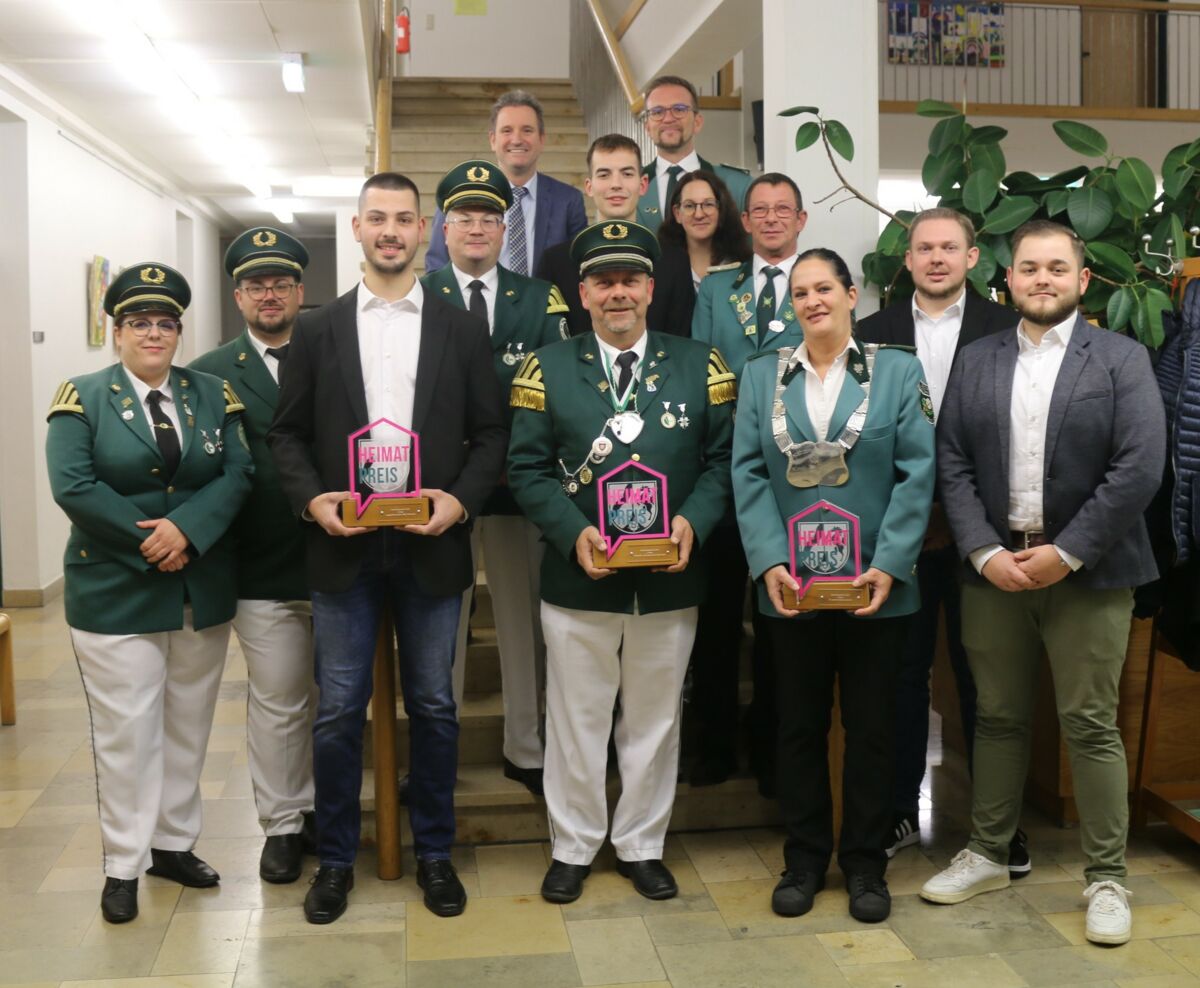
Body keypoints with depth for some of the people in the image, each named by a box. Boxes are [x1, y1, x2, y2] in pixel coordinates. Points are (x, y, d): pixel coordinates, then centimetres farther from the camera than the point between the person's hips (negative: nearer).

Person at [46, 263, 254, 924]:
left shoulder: (212, 394, 7)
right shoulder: (83, 398, -1)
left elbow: (237, 473, -3)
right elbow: (72, 485, -12)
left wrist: (186, 530, -19)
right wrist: (152, 540, -18)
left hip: (203, 591, 3)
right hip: (115, 592, -3)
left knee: (188, 726, 13)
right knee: (127, 731, 3)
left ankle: (174, 844, 28)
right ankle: (123, 865, 17)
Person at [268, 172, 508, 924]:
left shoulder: (463, 328, 5)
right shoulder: (318, 330, 6)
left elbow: (491, 432, 4)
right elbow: (288, 433, 6)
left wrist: (461, 500, -12)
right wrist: (311, 499, -11)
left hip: (431, 545, 0)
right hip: (344, 547, 0)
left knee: (434, 706, 9)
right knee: (339, 710, 6)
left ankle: (435, 852, 26)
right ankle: (336, 857, 23)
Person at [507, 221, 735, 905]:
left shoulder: (701, 366, 3)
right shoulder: (549, 369, 1)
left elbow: (723, 459, 2)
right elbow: (528, 468, -3)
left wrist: (694, 521, -15)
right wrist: (573, 533, -17)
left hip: (670, 581, 1)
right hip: (578, 580, -1)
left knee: (655, 719, 14)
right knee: (577, 720, 11)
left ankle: (642, 846, 32)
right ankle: (573, 848, 30)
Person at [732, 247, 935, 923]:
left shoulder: (899, 371, 2)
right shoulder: (763, 377, 7)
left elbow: (917, 474, -6)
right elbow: (749, 474, -1)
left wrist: (889, 565, -15)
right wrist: (769, 561, -13)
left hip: (875, 585, -1)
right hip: (791, 582, 2)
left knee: (872, 727, 9)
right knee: (800, 726, 11)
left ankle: (866, 863, 24)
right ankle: (805, 859, 25)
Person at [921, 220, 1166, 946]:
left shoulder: (1122, 358, 0)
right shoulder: (977, 362, 9)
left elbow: (1140, 467, -10)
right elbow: (953, 465, 3)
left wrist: (1067, 552, -14)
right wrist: (984, 552, -9)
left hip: (1087, 571, -3)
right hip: (993, 567, 3)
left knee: (1091, 725, 3)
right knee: (998, 719, 12)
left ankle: (1107, 877, 16)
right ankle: (988, 854, 26)